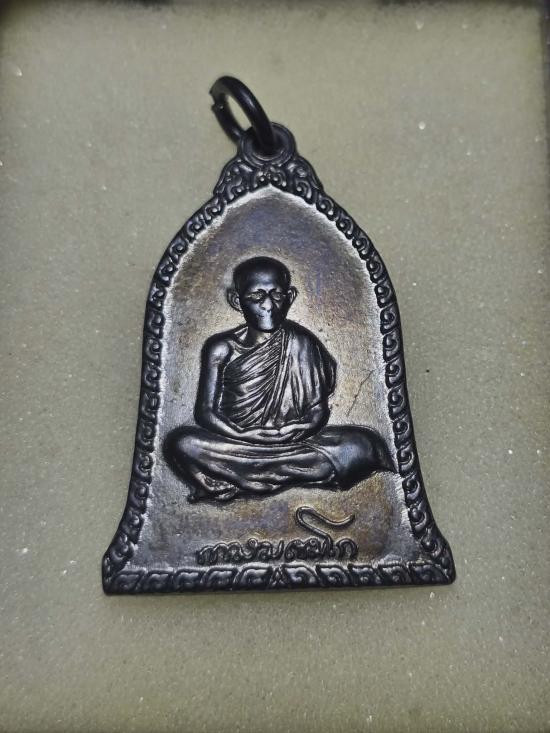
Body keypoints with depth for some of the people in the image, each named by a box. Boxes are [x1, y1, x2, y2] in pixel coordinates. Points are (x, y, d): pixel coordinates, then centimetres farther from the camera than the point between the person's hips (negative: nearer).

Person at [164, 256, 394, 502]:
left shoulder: (300, 343, 0)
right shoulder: (222, 348, 0)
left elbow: (319, 407, -2)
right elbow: (205, 411, -4)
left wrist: (306, 427, -24)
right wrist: (243, 435, -21)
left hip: (291, 444, 1)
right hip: (236, 444, 0)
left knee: (363, 445, -21)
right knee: (182, 443, -28)